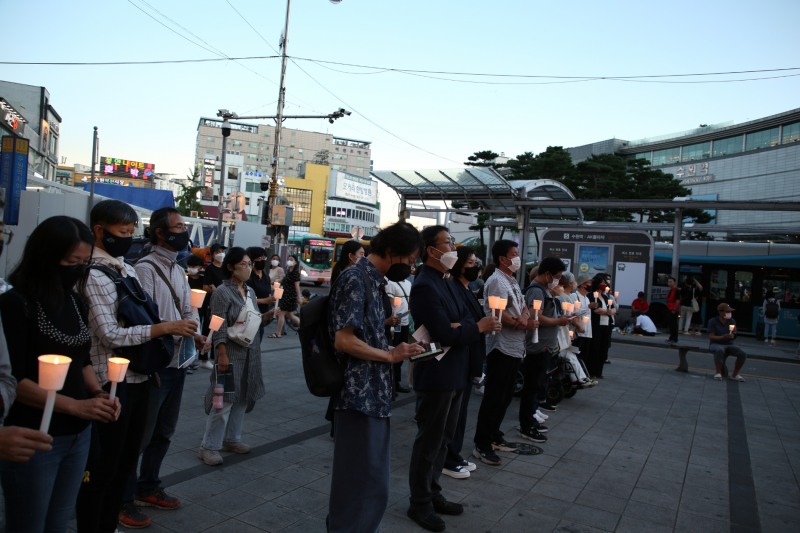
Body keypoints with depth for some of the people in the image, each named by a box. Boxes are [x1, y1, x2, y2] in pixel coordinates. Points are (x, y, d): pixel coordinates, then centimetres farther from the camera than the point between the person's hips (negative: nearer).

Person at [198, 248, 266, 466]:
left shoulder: (250, 291, 11)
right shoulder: (223, 292, -12)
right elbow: (219, 327, -17)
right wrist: (222, 354, -21)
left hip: (250, 353, 8)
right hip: (231, 353, -8)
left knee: (242, 399, 14)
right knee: (224, 401, -5)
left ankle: (231, 439, 27)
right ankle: (209, 447, 7)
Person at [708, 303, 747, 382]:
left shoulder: (732, 321, 6)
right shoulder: (713, 321, -6)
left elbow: (734, 336, 7)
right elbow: (711, 337, -12)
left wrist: (732, 336, -19)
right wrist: (723, 337, -27)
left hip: (729, 345, 5)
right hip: (716, 344, -5)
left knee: (743, 354, -21)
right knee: (720, 350, -40)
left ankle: (735, 374, -3)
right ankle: (718, 373, -26)